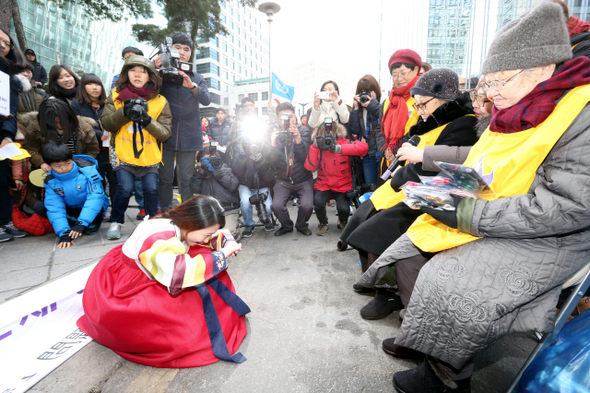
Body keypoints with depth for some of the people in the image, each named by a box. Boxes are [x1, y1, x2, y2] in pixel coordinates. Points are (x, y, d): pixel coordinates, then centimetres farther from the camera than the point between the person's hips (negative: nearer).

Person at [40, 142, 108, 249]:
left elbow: (96, 196, -32)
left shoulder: (87, 170, -24)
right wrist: (64, 233, -30)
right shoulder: (50, 181, -11)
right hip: (70, 210, 4)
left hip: (90, 209, -3)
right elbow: (55, 207, -17)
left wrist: (82, 223, -40)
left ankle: (93, 223, -7)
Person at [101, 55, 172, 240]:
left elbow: (166, 133, -6)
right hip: (123, 153, 0)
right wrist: (125, 112, -19)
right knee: (125, 188, -12)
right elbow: (106, 122, -3)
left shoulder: (160, 102, 1)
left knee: (151, 189, -8)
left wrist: (147, 120, -22)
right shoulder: (116, 95, 5)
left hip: (149, 156, 0)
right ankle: (116, 222, 14)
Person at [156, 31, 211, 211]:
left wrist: (192, 86, -22)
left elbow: (206, 100, -2)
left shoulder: (197, 78, 15)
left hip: (189, 136, 1)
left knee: (186, 179, 3)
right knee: (165, 178, 2)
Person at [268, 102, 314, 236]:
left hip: (303, 180, -1)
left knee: (307, 205, -21)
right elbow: (273, 163, -9)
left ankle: (301, 225, 14)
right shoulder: (275, 133, -2)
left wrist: (298, 140, -31)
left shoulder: (303, 131, -5)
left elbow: (306, 158, -15)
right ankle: (287, 225, 15)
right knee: (276, 206, -18)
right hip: (283, 180, 1)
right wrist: (273, 145, -26)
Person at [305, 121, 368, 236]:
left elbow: (364, 146, -26)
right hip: (324, 184, 1)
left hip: (343, 186, -1)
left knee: (344, 209, -23)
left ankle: (343, 222, 18)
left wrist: (339, 148, -32)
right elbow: (309, 167, -13)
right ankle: (323, 224, 7)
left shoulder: (344, 142, -7)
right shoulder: (317, 146, 0)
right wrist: (315, 146, -21)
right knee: (318, 202, -28)